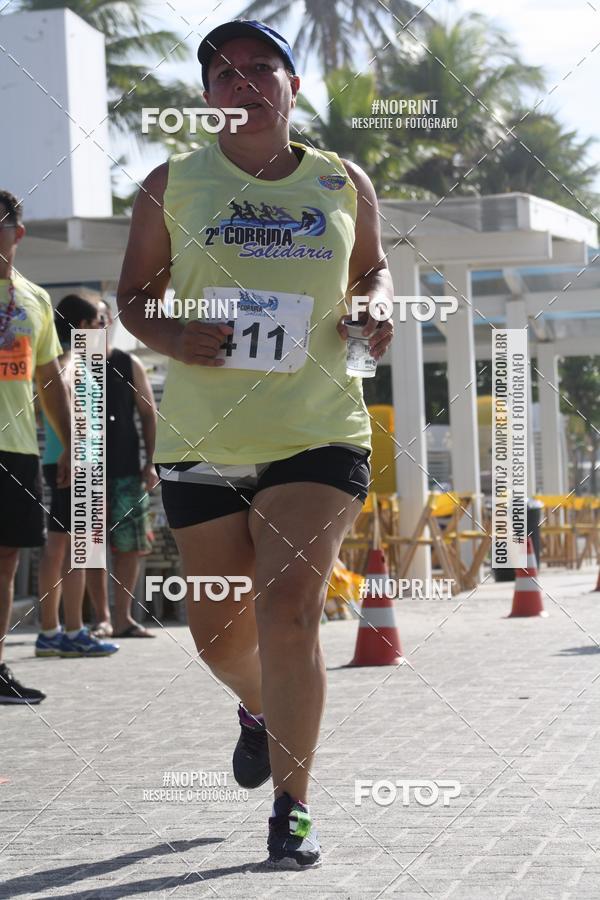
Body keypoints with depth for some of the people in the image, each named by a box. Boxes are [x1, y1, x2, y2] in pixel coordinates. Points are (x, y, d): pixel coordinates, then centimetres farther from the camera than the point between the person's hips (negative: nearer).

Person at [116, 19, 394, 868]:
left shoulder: (345, 184, 5)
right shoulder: (172, 184, 2)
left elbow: (373, 267, 21)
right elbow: (133, 293, 8)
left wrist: (376, 307, -1)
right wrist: (171, 338, -13)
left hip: (319, 434, -1)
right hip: (204, 439, 1)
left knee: (289, 610, -16)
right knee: (220, 631, 10)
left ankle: (292, 806, -4)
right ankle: (259, 710, 46)